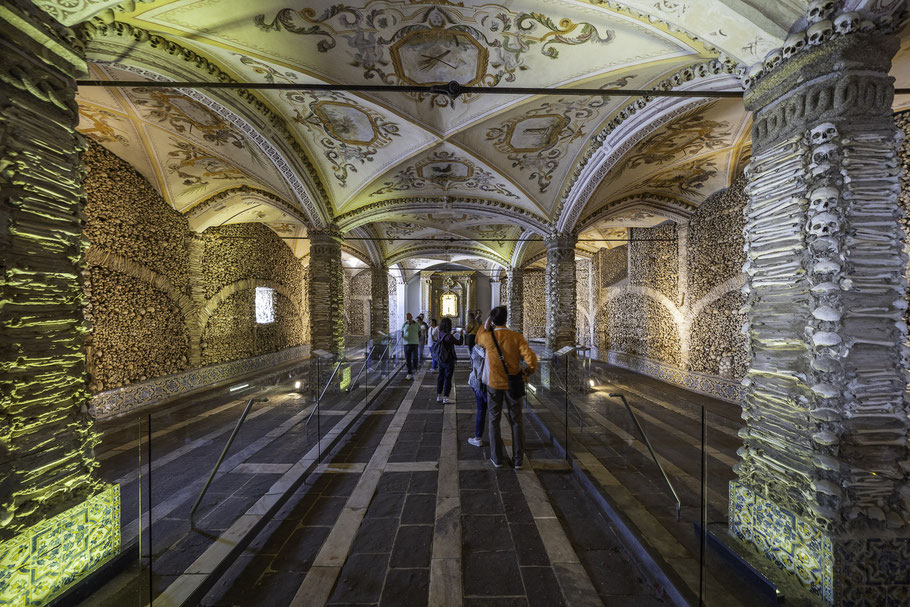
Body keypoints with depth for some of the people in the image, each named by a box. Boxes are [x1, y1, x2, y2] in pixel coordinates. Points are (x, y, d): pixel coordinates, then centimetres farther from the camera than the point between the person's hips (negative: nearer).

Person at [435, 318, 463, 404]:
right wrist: (461, 335, 4)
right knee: (447, 379, 3)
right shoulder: (449, 336, -24)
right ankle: (445, 398, 8)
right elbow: (459, 343, -11)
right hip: (449, 361, -7)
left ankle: (439, 395, 26)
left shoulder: (440, 334, -3)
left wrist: (452, 334, 20)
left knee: (441, 377, 16)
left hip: (441, 360, 7)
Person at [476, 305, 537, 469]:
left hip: (494, 384, 0)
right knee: (516, 422, 14)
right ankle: (518, 460, 23)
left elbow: (478, 338, 13)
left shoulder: (487, 337, -12)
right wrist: (528, 371, -2)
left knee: (494, 421, 15)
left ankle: (496, 458, 24)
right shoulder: (516, 336, -13)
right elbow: (530, 358, -20)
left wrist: (486, 322, 11)